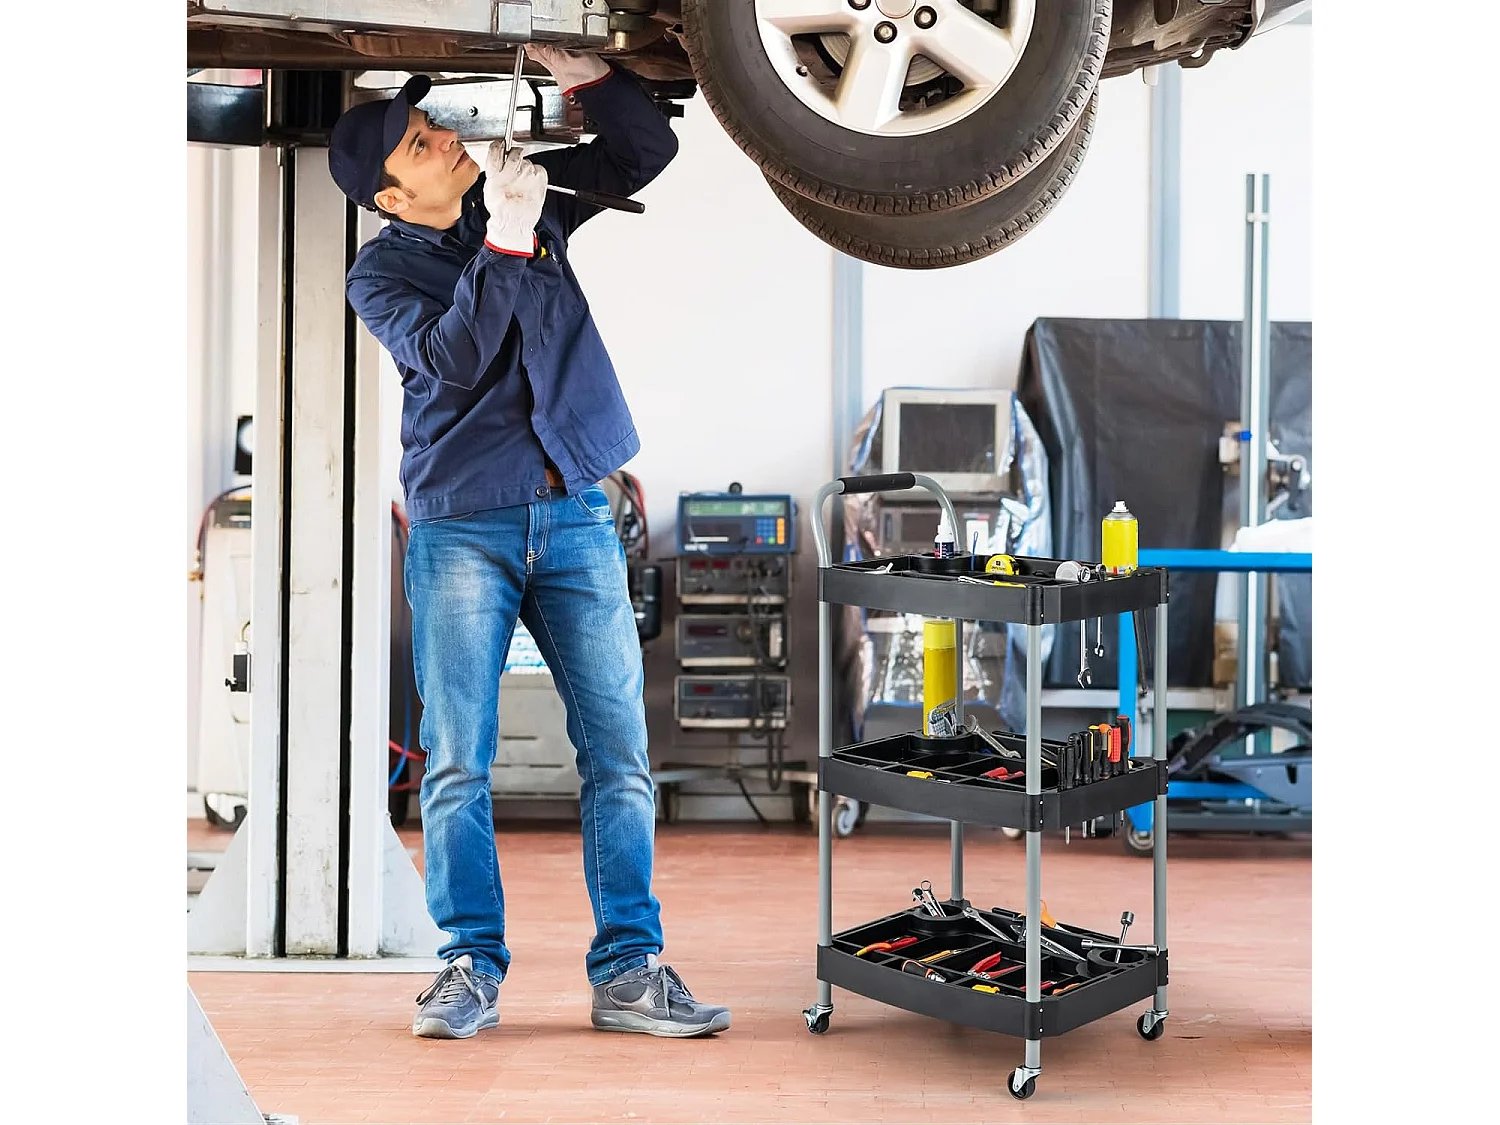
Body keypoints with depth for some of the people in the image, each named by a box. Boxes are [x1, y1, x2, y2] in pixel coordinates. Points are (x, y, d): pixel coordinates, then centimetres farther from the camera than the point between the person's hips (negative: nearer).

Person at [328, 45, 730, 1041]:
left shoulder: (527, 193, 12)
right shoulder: (381, 273, 3)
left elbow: (648, 150, 16)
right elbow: (451, 358, -15)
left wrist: (583, 75, -1)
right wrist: (505, 243, -22)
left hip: (577, 516, 3)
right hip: (462, 525, -2)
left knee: (619, 753, -2)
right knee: (458, 763, -3)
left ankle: (630, 969, 5)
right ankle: (473, 969, 9)